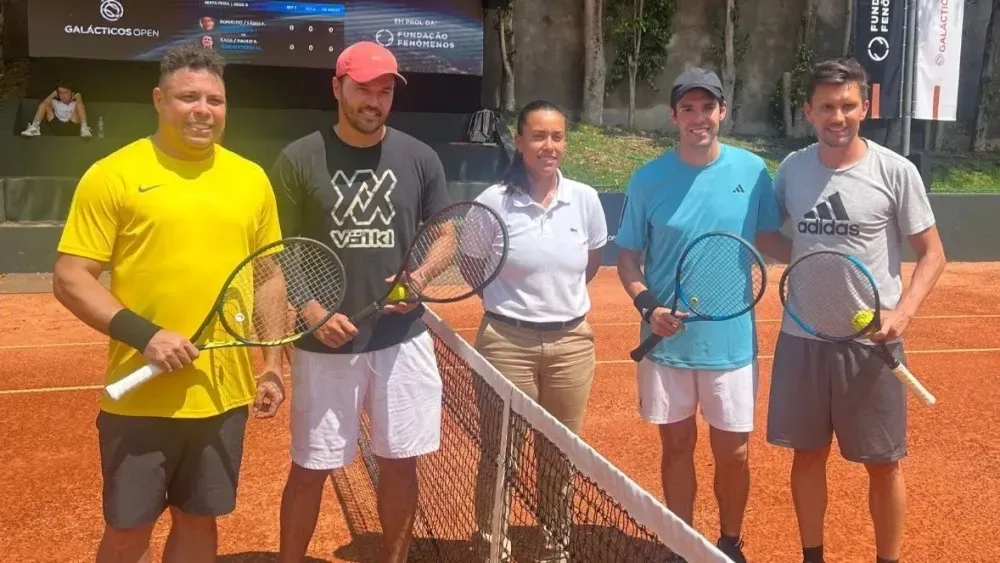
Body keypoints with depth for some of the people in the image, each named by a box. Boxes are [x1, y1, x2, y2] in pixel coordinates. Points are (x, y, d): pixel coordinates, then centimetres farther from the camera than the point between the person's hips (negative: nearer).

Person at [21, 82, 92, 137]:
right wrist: (53, 94, 19)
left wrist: (78, 96, 15)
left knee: (79, 104, -13)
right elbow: (44, 103, 12)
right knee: (44, 104, -2)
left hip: (72, 128, -2)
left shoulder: (75, 103, 25)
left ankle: (84, 129, -37)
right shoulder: (55, 103, 29)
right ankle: (34, 128, -23)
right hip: (57, 128, 2)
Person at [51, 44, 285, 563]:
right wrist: (143, 334, -18)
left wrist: (272, 365, 9)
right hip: (140, 396, -3)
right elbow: (70, 279, -6)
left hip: (224, 392, 3)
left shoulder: (251, 179, 6)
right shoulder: (112, 175, -5)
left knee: (198, 519, 17)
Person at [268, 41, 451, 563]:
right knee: (310, 467, 8)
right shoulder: (298, 159, -4)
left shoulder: (421, 158, 3)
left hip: (403, 339, 2)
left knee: (400, 461, 13)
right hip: (325, 343, -2)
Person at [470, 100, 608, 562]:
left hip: (571, 341, 3)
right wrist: (513, 299, 1)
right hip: (507, 342, -3)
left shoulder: (585, 199, -1)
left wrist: (559, 293, 8)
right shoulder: (493, 201, -9)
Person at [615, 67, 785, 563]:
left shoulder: (752, 170, -3)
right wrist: (647, 305, -15)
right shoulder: (648, 180, -4)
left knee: (733, 452, 9)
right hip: (667, 341, 0)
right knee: (677, 447, 12)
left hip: (731, 340, 0)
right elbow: (628, 258, 1)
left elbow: (772, 238, 8)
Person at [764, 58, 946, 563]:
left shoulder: (896, 172, -7)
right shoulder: (792, 167, 2)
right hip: (801, 336, 3)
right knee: (807, 454, 13)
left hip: (871, 342, -2)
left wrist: (902, 314, -17)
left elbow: (931, 253, -3)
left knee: (883, 464, 9)